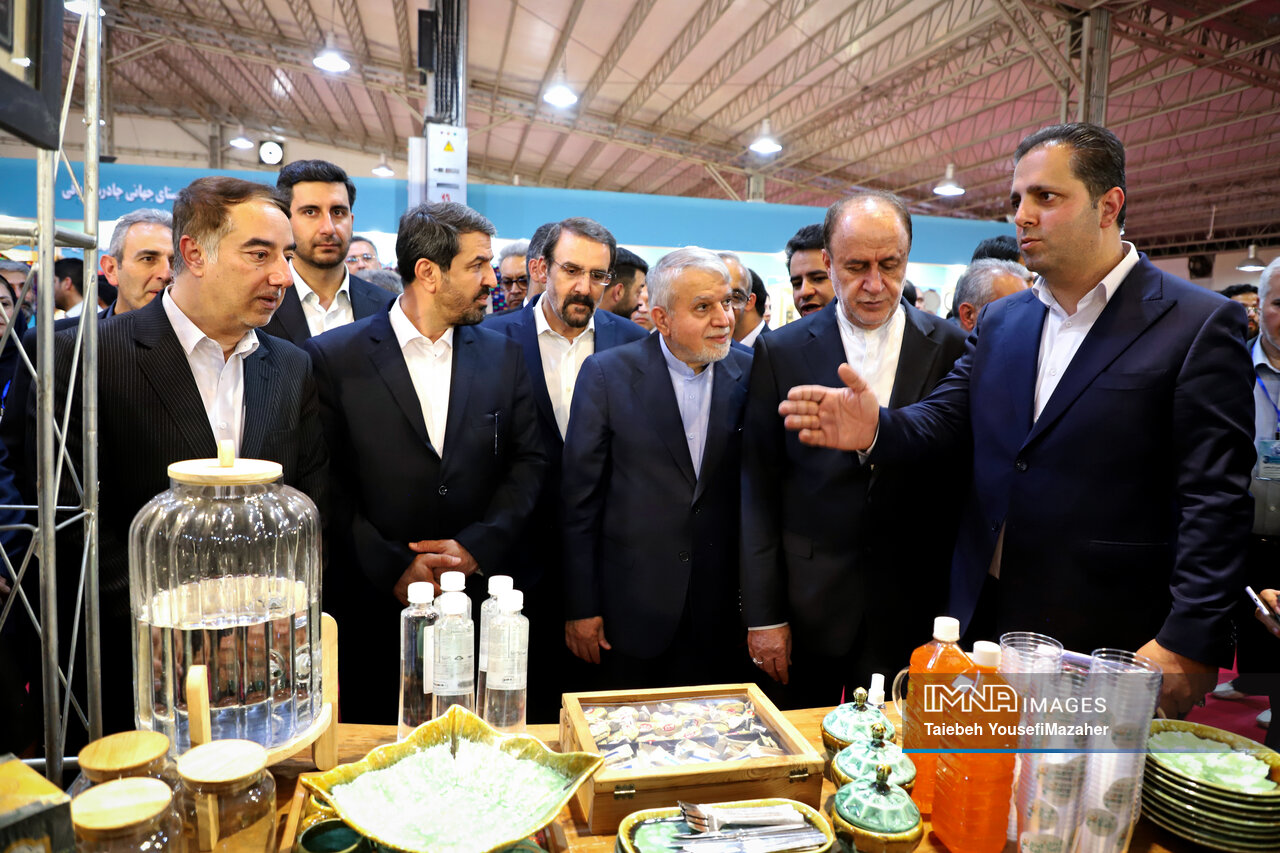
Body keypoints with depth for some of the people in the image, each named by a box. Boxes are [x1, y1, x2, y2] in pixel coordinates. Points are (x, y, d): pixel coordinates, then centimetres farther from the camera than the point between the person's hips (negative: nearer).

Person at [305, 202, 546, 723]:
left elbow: (530, 462, 4)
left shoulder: (502, 356, 7)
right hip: (374, 609, -2)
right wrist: (392, 570, -11)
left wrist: (478, 545, -9)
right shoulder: (333, 358, -2)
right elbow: (326, 484, -6)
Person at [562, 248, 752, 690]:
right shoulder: (607, 373, -8)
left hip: (717, 611, 2)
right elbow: (580, 498, -6)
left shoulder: (750, 374, -2)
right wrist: (580, 607, -6)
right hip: (630, 609, -1)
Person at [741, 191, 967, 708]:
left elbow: (963, 485, 3)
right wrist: (762, 615, -3)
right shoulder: (780, 351, 0)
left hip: (915, 610, 0)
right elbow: (758, 490, -1)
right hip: (807, 613, 0)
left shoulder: (952, 349, 0)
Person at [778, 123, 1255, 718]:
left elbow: (1216, 499, -12)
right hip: (987, 619, 5)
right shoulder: (1000, 321, 10)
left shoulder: (1199, 324, -8)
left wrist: (1190, 644, -17)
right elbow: (946, 417, 3)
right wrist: (878, 429, -20)